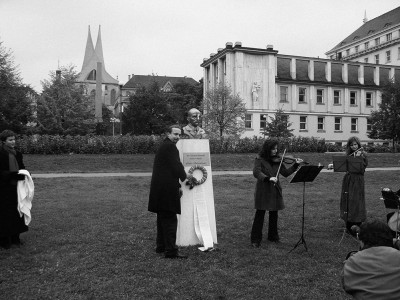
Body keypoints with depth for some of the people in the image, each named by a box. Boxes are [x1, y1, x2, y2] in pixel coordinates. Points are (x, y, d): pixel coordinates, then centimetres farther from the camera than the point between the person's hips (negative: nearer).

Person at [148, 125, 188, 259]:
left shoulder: (163, 146, 20)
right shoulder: (170, 147, -13)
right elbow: (176, 166, -17)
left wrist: (178, 186, 20)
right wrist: (186, 179, 2)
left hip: (160, 189, 11)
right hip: (167, 189, -11)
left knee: (163, 219, 19)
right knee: (170, 220, -6)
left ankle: (161, 246, 30)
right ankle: (171, 251, -3)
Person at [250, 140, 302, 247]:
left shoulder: (277, 160, 6)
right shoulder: (259, 159, -8)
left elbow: (286, 173, 5)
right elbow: (256, 173, -21)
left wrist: (295, 165, -7)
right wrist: (268, 178, -35)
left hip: (275, 190, 5)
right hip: (263, 191, -5)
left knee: (274, 214, 13)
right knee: (260, 214, -1)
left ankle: (273, 236, 30)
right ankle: (256, 239, 9)